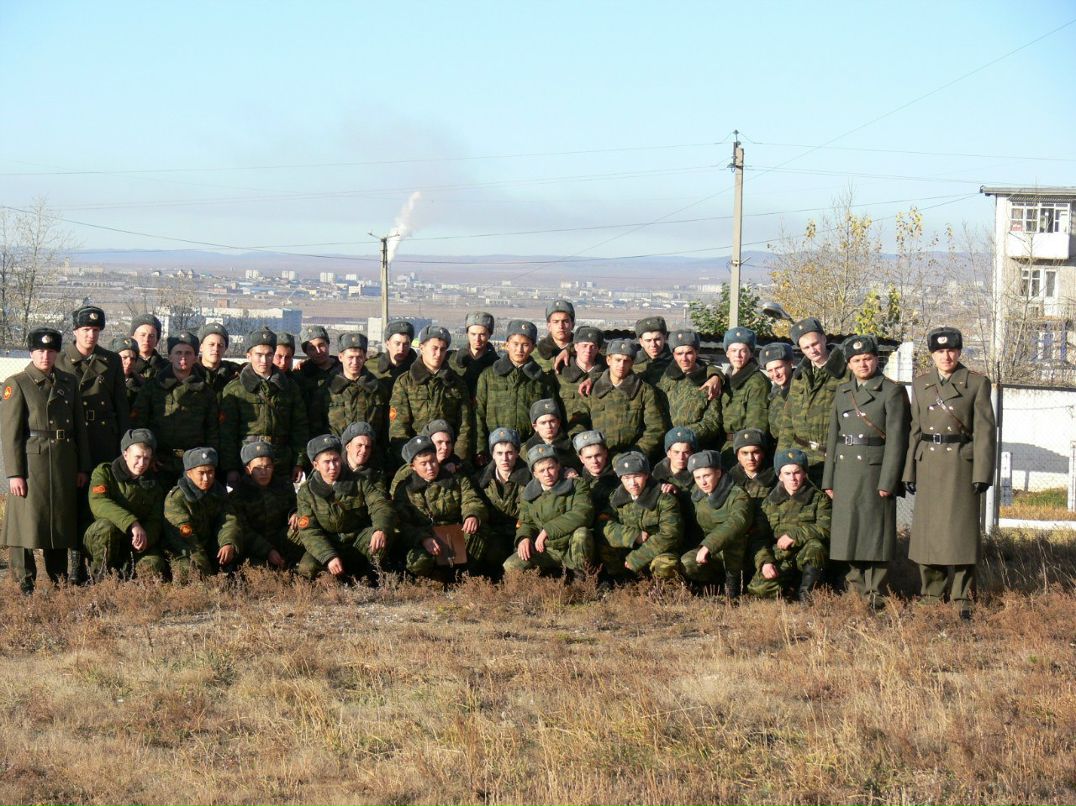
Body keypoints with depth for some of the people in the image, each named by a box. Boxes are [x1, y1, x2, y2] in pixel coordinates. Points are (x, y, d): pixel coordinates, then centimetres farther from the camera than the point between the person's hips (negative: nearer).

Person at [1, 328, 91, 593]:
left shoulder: (69, 382, 12)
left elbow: (79, 428, 15)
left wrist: (82, 467, 10)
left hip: (64, 465, 5)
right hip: (31, 463, -5)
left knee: (61, 522, 12)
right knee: (27, 523, -4)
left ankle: (59, 578, 23)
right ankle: (25, 584, 3)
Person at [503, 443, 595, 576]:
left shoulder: (577, 485, -1)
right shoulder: (528, 494, 10)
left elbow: (582, 513, -18)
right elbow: (526, 522, 17)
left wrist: (548, 530, -21)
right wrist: (524, 537, -10)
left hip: (574, 549, -3)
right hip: (546, 551, 3)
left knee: (581, 533, -38)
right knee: (510, 566, -20)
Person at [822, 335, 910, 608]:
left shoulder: (892, 391, -2)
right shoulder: (842, 392, 15)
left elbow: (896, 438, -8)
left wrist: (887, 481, -14)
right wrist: (828, 480, 11)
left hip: (875, 470, -5)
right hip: (845, 471, 5)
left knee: (875, 532, -3)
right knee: (848, 532, 8)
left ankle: (876, 595, 2)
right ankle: (856, 591, 18)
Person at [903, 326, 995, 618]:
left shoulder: (977, 383, 0)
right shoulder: (921, 384, 11)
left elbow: (984, 430, -4)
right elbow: (915, 429, 12)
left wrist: (982, 473, -11)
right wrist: (909, 472, 7)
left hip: (961, 464, -3)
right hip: (928, 465, 3)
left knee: (961, 530, -4)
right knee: (928, 529, 5)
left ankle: (962, 598, 3)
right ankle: (931, 595, 16)